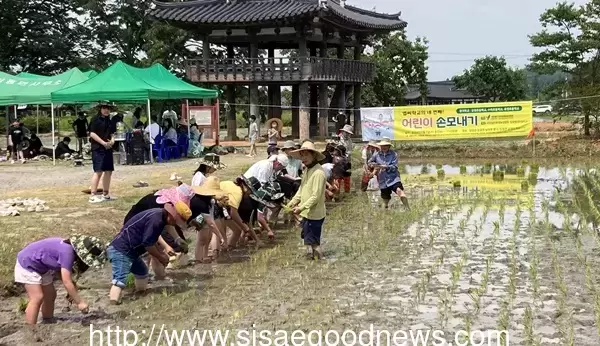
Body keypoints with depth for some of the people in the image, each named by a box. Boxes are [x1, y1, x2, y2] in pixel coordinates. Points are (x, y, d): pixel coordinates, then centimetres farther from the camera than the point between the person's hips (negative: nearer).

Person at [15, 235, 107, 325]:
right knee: (38, 297, -15)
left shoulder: (70, 249, -4)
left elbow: (60, 273, 2)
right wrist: (80, 302, -24)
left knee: (50, 295, 10)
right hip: (27, 263, -10)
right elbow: (67, 282, -30)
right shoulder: (67, 252, -31)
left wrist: (71, 293, -8)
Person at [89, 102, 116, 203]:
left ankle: (105, 194, 23)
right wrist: (103, 143, -17)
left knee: (108, 171, 12)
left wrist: (112, 140, 2)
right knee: (98, 171, -13)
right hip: (98, 149, -8)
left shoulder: (108, 120, 17)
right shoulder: (96, 119, -6)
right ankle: (92, 196, -12)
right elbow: (92, 134, -14)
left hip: (108, 148, 8)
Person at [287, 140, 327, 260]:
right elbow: (301, 189, 15)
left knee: (313, 243, -2)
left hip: (314, 214, -9)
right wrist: (292, 202, 6)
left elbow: (316, 196, -23)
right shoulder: (306, 170, 9)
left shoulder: (318, 173, -20)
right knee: (309, 241, 17)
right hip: (307, 213, 9)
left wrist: (302, 207, -26)